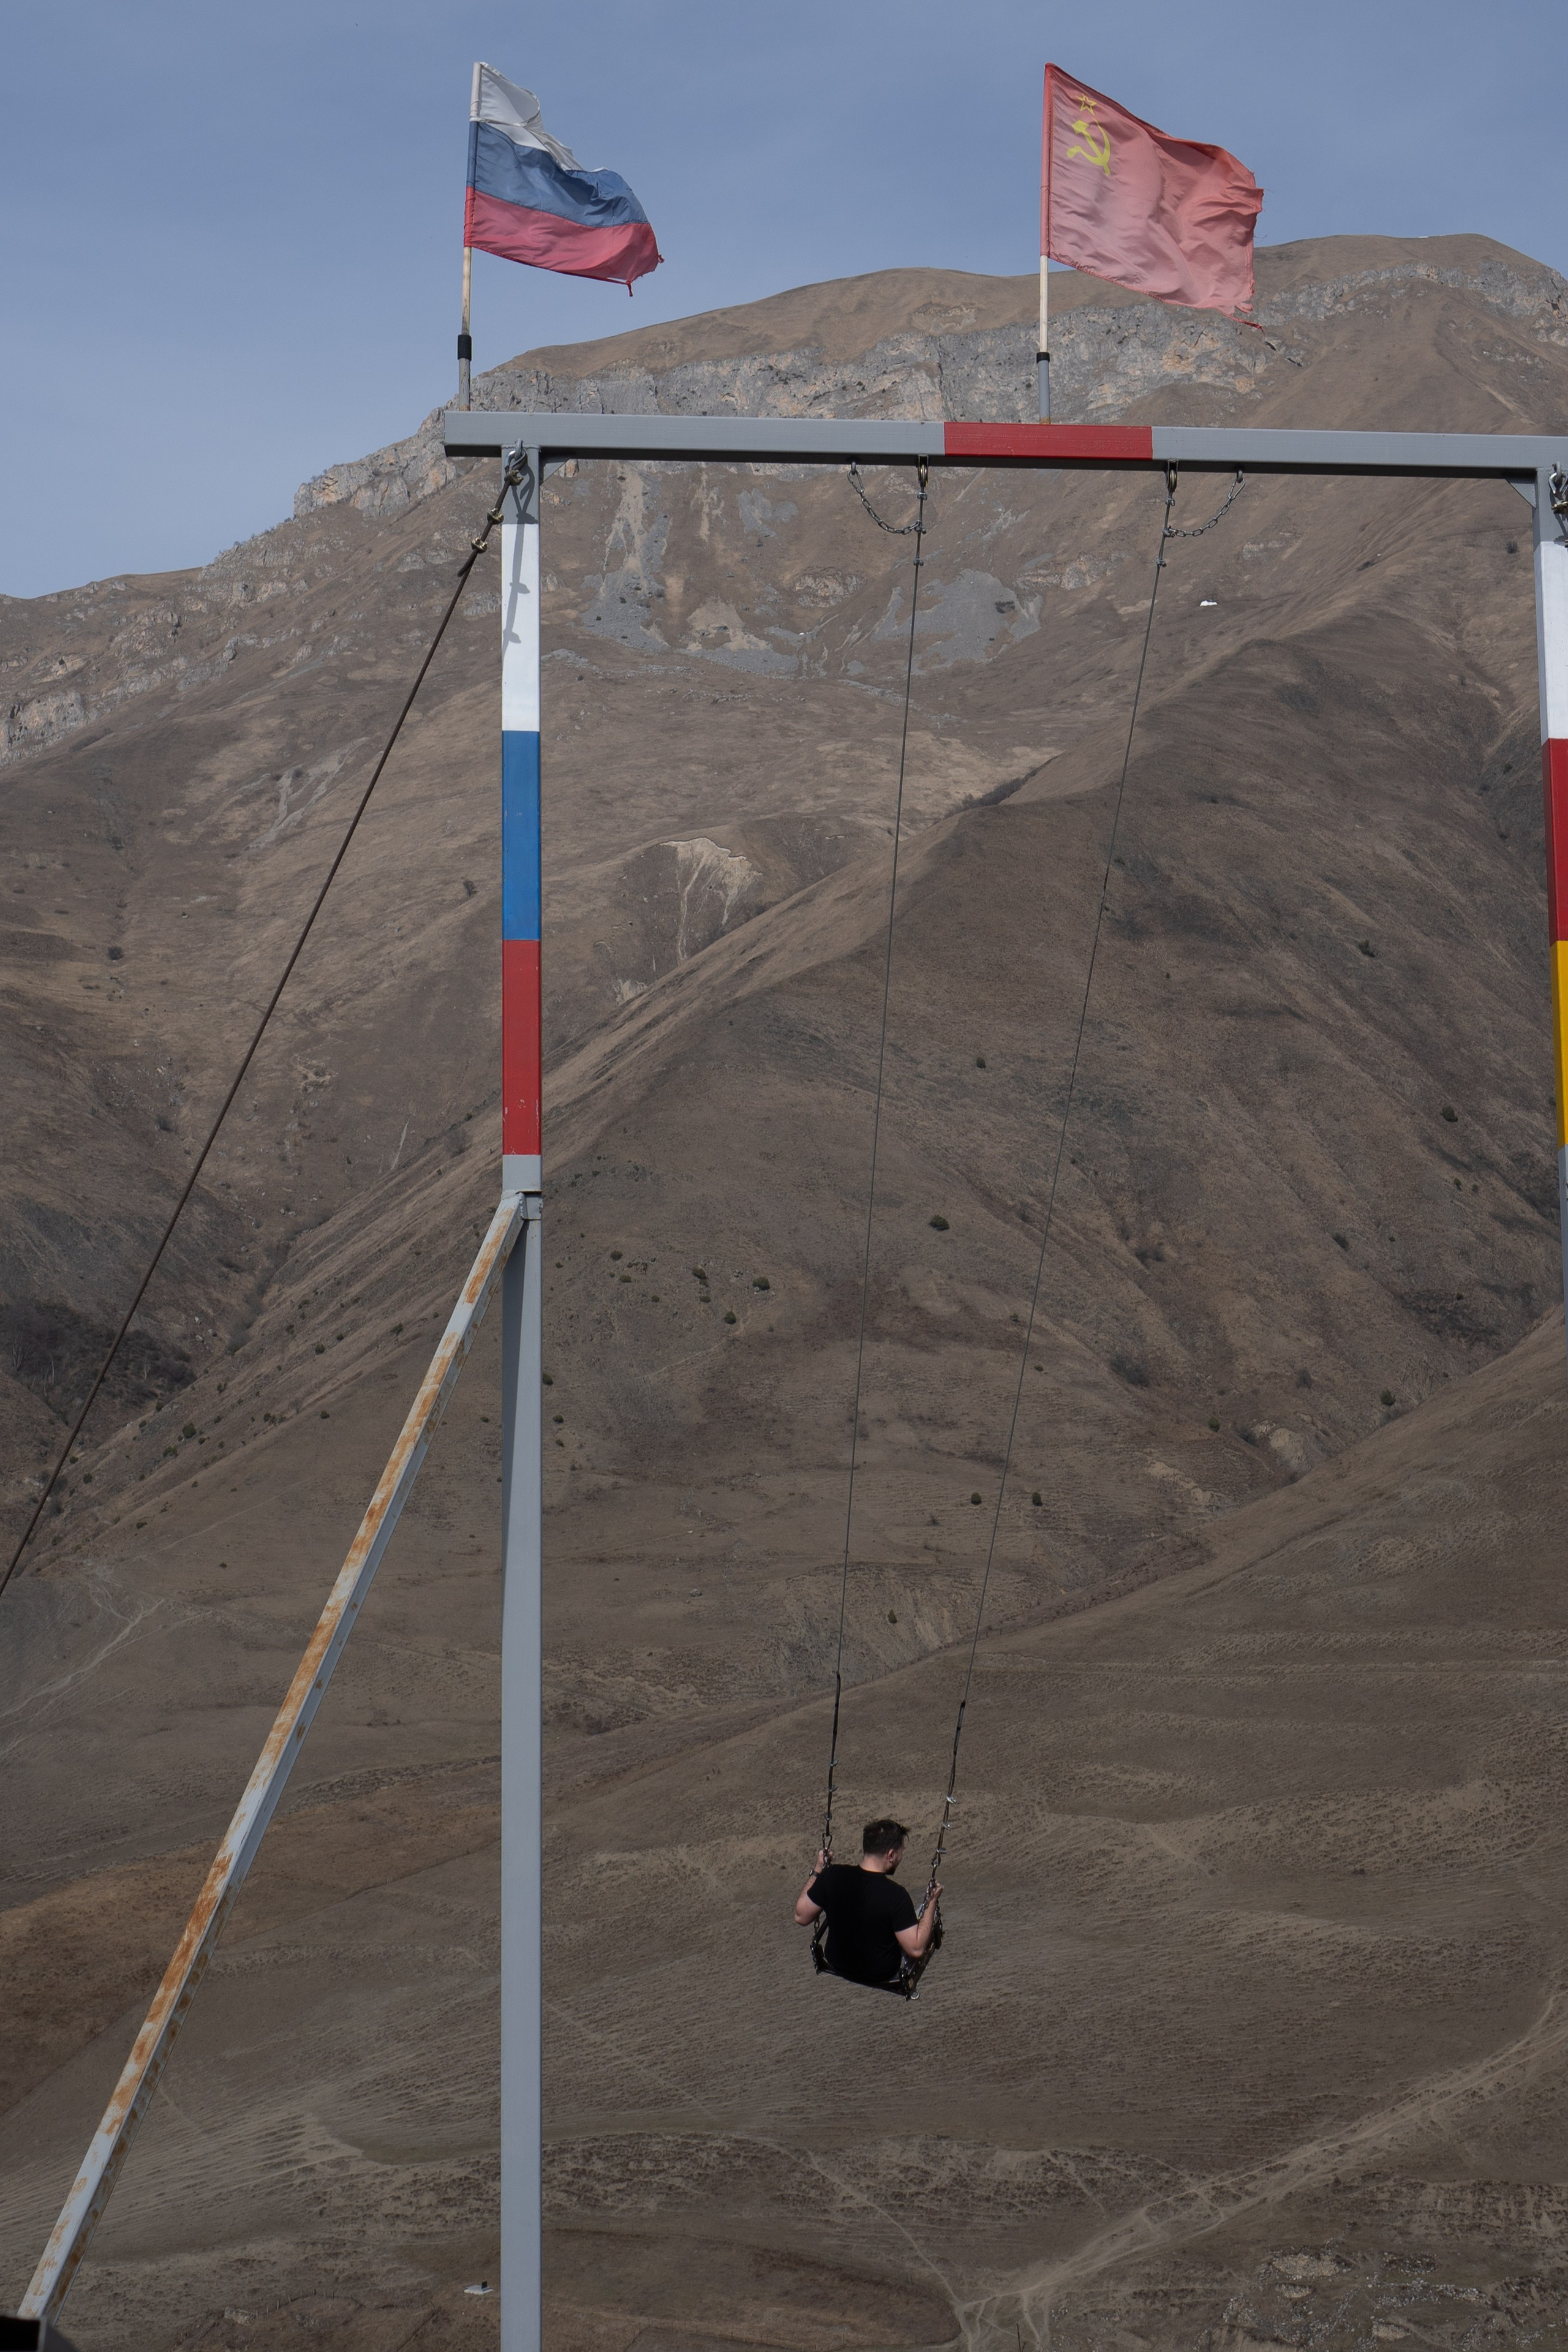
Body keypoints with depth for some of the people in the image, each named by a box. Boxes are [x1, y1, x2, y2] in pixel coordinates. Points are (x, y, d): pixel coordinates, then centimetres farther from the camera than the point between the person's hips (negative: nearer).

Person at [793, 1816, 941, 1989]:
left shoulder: (833, 1876, -21)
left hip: (836, 1966, 4)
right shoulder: (896, 1895, -32)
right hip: (882, 1977, -4)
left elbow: (801, 1917, -9)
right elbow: (916, 1949, -28)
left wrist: (817, 1871, 1)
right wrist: (932, 1902, -18)